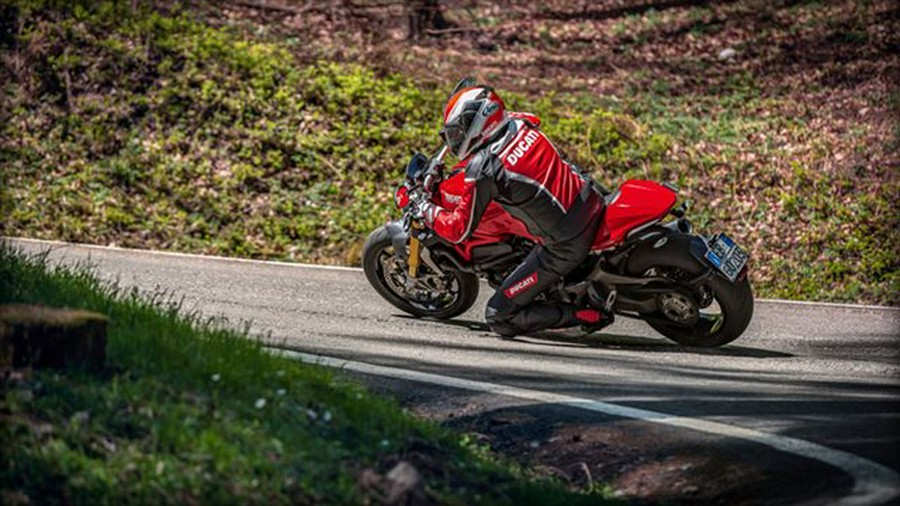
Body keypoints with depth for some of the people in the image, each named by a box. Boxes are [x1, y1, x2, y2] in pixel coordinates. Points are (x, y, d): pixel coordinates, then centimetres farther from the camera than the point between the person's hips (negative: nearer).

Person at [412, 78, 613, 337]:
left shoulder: (483, 170, -19)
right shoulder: (519, 122, 1)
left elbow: (458, 231, -13)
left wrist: (423, 206, 3)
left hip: (564, 248, -8)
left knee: (498, 318, 0)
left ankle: (588, 316, -2)